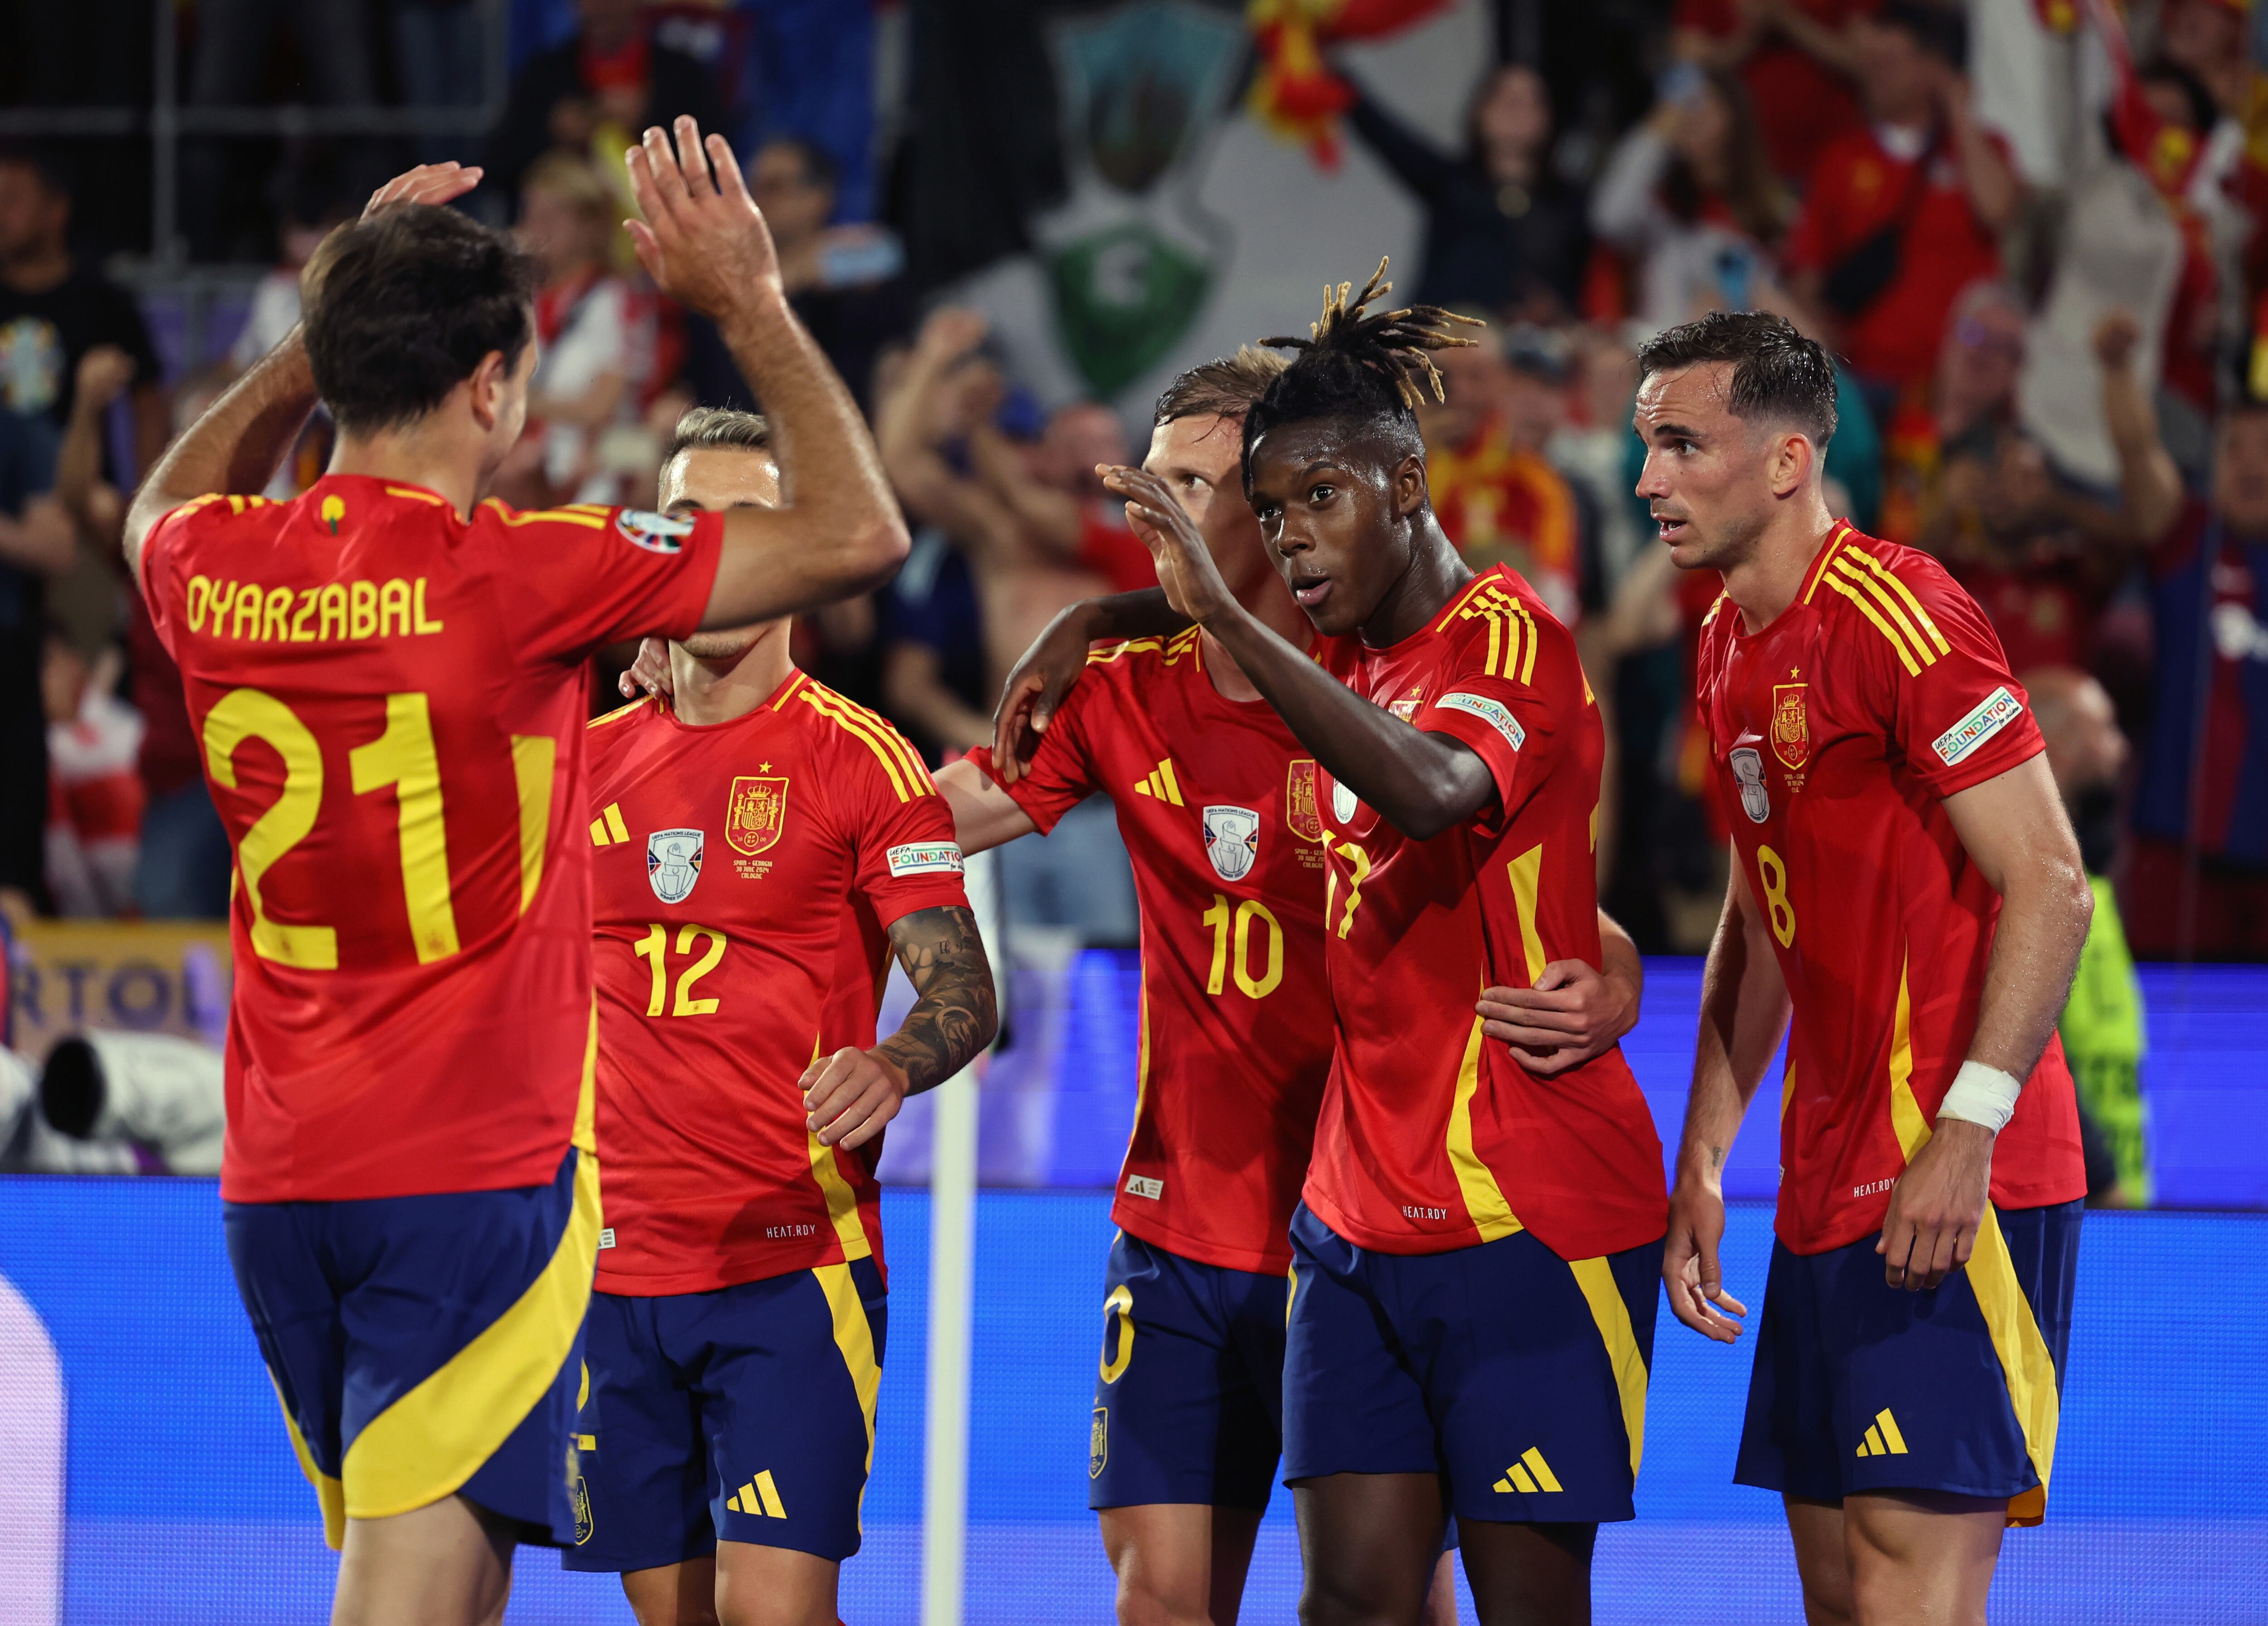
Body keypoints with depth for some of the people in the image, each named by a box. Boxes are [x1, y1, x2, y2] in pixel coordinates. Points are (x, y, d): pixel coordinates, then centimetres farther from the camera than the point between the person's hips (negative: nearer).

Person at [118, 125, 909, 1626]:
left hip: (277, 1183, 6)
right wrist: (751, 302, 0)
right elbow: (859, 535, -8)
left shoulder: (212, 572, 2)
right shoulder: (519, 576, -13)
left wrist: (334, 324, 27)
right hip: (478, 1168, -6)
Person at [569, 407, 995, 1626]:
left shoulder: (856, 758, -3)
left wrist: (891, 1067, -31)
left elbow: (961, 987, -10)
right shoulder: (592, 758, 12)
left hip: (796, 1263, -5)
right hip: (616, 1271, 5)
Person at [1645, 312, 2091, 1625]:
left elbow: (2051, 885, -17)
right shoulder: (1730, 649, 15)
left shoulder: (1898, 615, -13)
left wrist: (1967, 1132, -23)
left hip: (1954, 1183, -9)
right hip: (1829, 1191, 9)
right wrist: (1700, 1166, 18)